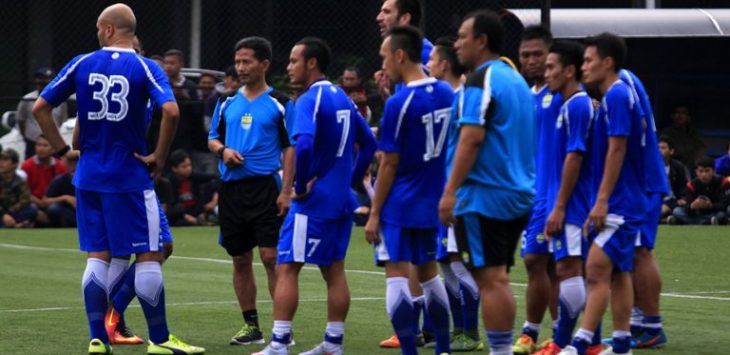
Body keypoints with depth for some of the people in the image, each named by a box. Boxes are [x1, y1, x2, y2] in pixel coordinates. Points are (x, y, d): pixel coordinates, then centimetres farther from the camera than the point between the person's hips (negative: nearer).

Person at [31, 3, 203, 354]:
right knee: (149, 256, 3)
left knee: (98, 257, 9)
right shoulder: (145, 68, -6)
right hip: (130, 177, -4)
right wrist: (159, 157, -9)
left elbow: (40, 107, 4)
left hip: (89, 176, 4)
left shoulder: (81, 64, 3)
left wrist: (62, 150, 10)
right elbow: (170, 111, -21)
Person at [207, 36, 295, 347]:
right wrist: (222, 150, -5)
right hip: (231, 189, 5)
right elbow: (213, 138, 19)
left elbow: (290, 148, -3)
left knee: (271, 256, -10)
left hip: (265, 186, -5)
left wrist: (286, 190, -11)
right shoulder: (227, 103, 12)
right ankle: (251, 326, 17)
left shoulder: (279, 103, -1)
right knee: (240, 259, 8)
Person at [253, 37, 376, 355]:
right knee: (334, 271, 11)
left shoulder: (310, 101, -14)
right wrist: (352, 179, 15)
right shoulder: (342, 98, 12)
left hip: (313, 201, -8)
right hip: (341, 200, 8)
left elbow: (303, 144, -30)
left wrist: (301, 185, -18)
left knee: (286, 269, -5)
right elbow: (367, 142, 19)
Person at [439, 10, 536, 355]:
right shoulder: (515, 79, 16)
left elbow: (473, 136, -19)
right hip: (517, 195, 9)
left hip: (483, 196, -9)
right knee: (498, 279, 12)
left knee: (490, 280, -7)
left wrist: (450, 191, -19)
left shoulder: (481, 80, -11)